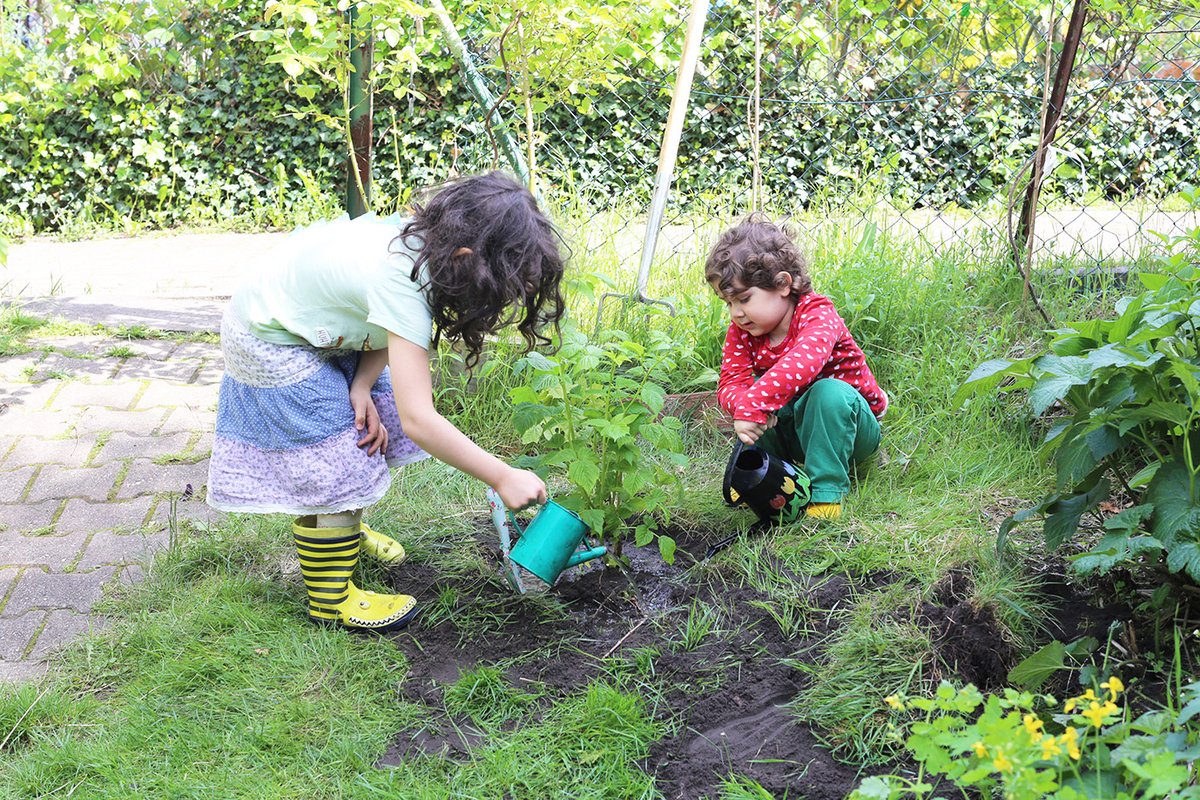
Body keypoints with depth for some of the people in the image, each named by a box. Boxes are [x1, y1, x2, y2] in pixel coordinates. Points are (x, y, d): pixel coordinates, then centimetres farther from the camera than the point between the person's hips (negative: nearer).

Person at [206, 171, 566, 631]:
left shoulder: (427, 240, -16)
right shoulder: (404, 283, -40)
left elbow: (388, 329, 0)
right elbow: (418, 418, -40)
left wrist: (362, 388, -16)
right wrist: (503, 478, -34)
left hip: (319, 328, 8)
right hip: (272, 346, -8)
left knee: (367, 438, 14)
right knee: (333, 467, -6)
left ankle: (345, 530, 39)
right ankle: (331, 601, 9)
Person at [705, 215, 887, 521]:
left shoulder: (817, 314, -26)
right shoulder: (741, 331, -6)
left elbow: (801, 364, -47)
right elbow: (730, 383, -18)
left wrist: (752, 407, -55)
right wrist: (743, 403, -42)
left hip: (844, 423, -5)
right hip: (792, 426, 5)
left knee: (828, 391, -38)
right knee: (748, 394, -23)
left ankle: (826, 493, -33)